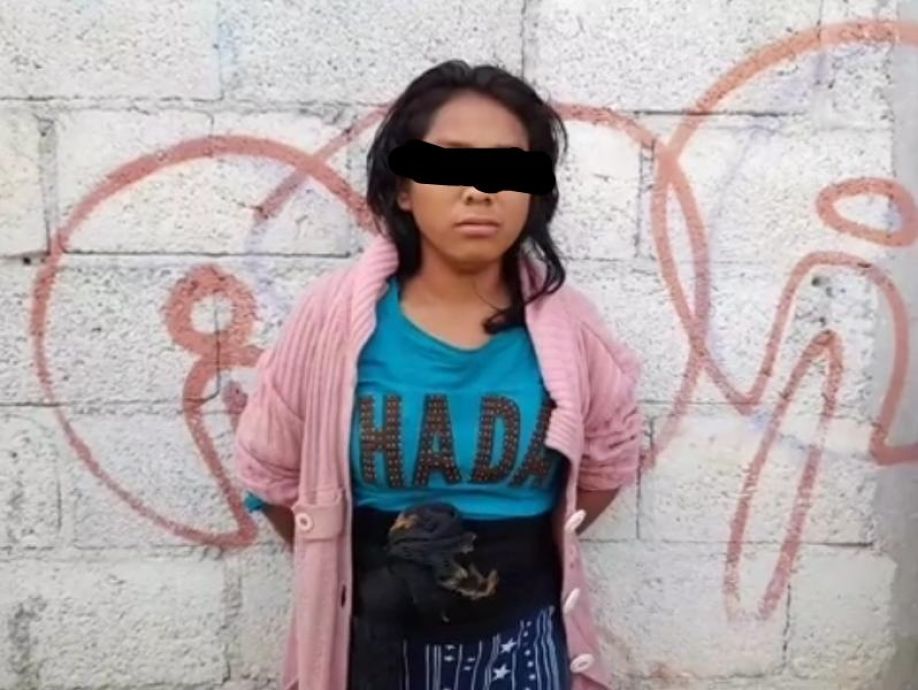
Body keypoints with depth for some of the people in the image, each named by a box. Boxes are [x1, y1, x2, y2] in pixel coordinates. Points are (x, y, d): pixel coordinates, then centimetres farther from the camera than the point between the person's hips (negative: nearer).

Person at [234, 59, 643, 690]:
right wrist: (360, 566, 0)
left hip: (520, 635, 1)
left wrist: (528, 551, 5)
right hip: (374, 634, 0)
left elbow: (609, 458, 5)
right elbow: (271, 469, -2)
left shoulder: (564, 324, -11)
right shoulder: (336, 315, -14)